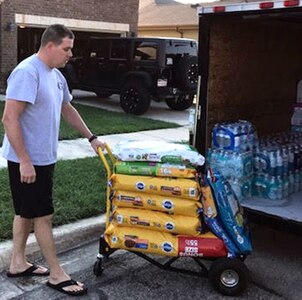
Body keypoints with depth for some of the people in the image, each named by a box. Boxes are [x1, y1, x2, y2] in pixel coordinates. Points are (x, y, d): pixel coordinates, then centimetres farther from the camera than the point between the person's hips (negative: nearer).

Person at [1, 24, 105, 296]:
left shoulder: (56, 76, 9)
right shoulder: (27, 72, -20)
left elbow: (67, 110, 23)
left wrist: (91, 138, 22)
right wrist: (25, 161, -26)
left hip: (43, 157, 9)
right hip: (27, 160, -9)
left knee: (27, 211, 17)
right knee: (43, 215, -1)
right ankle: (57, 274, 11)